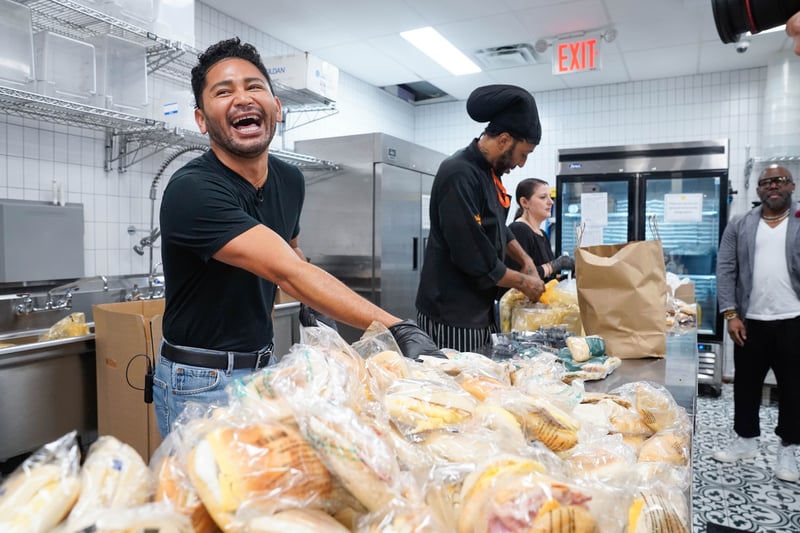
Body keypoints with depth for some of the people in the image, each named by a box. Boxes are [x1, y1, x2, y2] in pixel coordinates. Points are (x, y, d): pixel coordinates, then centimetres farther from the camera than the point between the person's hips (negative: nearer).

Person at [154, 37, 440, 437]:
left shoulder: (290, 181, 0)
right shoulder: (192, 191, -23)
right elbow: (290, 272, -33)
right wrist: (397, 329, -38)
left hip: (263, 368, 7)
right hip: (202, 383, -6)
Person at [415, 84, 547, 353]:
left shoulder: (489, 170, 9)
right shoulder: (459, 175, -21)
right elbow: (474, 256, -24)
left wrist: (525, 259, 13)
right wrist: (523, 282, -10)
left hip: (481, 310, 9)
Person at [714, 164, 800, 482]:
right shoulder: (739, 227, 6)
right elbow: (726, 270, 1)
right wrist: (731, 314, -7)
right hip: (751, 321, 2)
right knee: (746, 384, 11)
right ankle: (746, 440, 27)